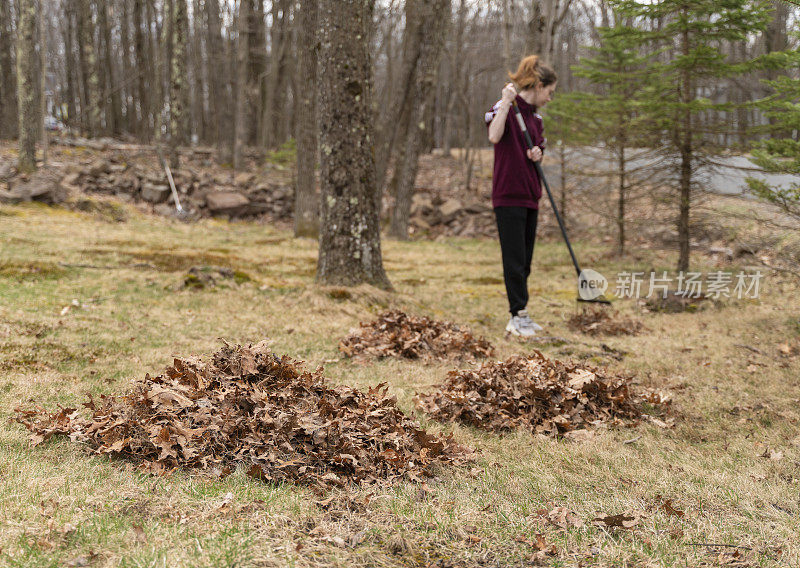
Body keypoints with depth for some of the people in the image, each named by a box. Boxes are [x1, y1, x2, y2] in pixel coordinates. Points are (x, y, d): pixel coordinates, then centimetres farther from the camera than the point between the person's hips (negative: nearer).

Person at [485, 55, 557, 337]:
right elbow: (494, 137, -27)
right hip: (508, 194, -8)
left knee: (525, 260, 9)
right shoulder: (504, 107, -8)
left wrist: (537, 155, -3)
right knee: (515, 258, -7)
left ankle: (519, 317, 15)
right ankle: (519, 316, -3)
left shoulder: (535, 117, 15)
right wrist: (507, 101, -29)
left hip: (530, 195, 8)